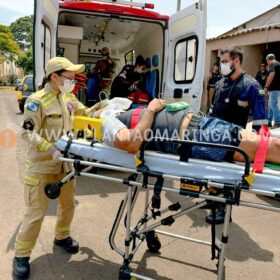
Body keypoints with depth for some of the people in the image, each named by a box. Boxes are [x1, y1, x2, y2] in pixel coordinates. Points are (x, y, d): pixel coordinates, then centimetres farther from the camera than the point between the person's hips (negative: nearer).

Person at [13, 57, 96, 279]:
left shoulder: (68, 97, 4)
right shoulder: (37, 100, -18)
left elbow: (84, 113, 18)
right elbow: (27, 133, -21)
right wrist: (51, 149, -31)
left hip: (65, 162, 7)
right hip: (42, 165, -7)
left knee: (68, 203, 19)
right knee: (36, 212, 0)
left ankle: (62, 236, 44)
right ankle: (21, 255, 20)